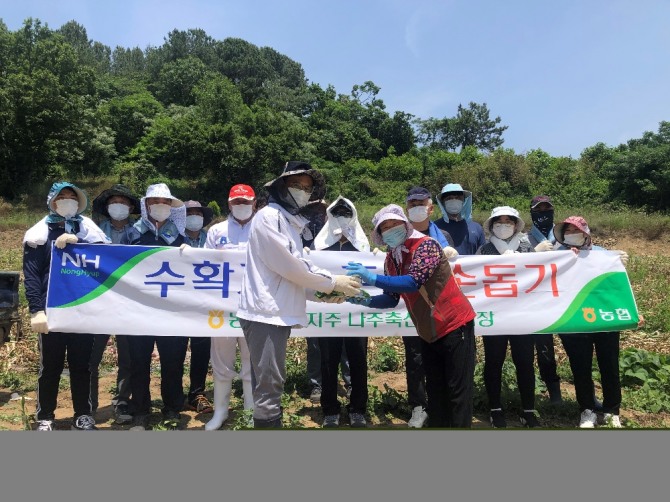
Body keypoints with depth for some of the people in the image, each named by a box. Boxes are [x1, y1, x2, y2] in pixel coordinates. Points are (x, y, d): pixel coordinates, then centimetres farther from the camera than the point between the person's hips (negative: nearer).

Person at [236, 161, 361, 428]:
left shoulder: (290, 221, 20)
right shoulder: (269, 217, -9)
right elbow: (289, 266, -15)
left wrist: (322, 293, 4)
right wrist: (332, 282, -6)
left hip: (277, 313, 10)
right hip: (266, 314, -10)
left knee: (269, 386, 15)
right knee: (269, 386, -6)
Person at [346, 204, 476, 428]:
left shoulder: (426, 245, -18)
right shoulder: (391, 259, 4)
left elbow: (413, 282, -32)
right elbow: (391, 298, 6)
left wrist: (373, 278, -37)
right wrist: (366, 300, -12)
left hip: (454, 324, -7)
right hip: (428, 331, 7)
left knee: (458, 390, -1)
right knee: (434, 389, 15)